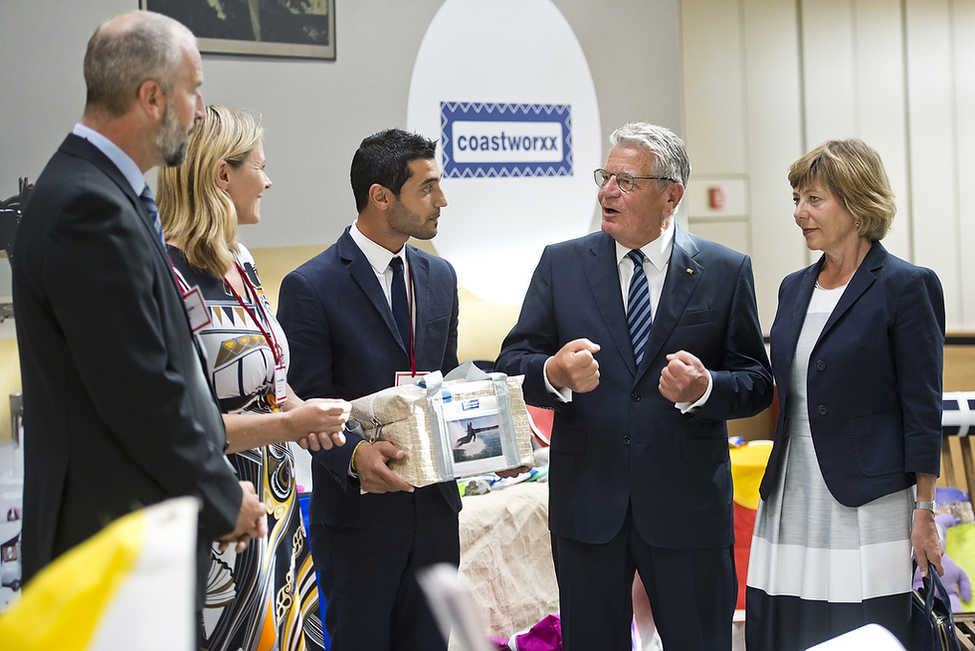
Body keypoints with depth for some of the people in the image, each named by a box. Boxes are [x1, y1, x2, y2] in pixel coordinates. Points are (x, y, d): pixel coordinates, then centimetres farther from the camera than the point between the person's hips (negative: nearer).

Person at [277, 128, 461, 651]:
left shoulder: (439, 277, 11)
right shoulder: (310, 287, -10)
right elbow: (307, 407, -13)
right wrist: (354, 455, -31)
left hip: (433, 505, 6)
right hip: (358, 511, -6)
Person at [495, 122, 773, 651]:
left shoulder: (726, 271, 1)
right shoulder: (560, 264, 4)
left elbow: (756, 384, 1)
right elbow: (512, 363, 2)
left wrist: (704, 388, -20)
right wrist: (554, 374, -21)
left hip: (688, 507, -1)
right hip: (586, 502, 1)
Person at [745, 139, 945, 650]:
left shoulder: (907, 287, -6)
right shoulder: (794, 288, 14)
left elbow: (923, 410, -8)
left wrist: (924, 512, -10)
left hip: (868, 507, -6)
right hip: (792, 504, 6)